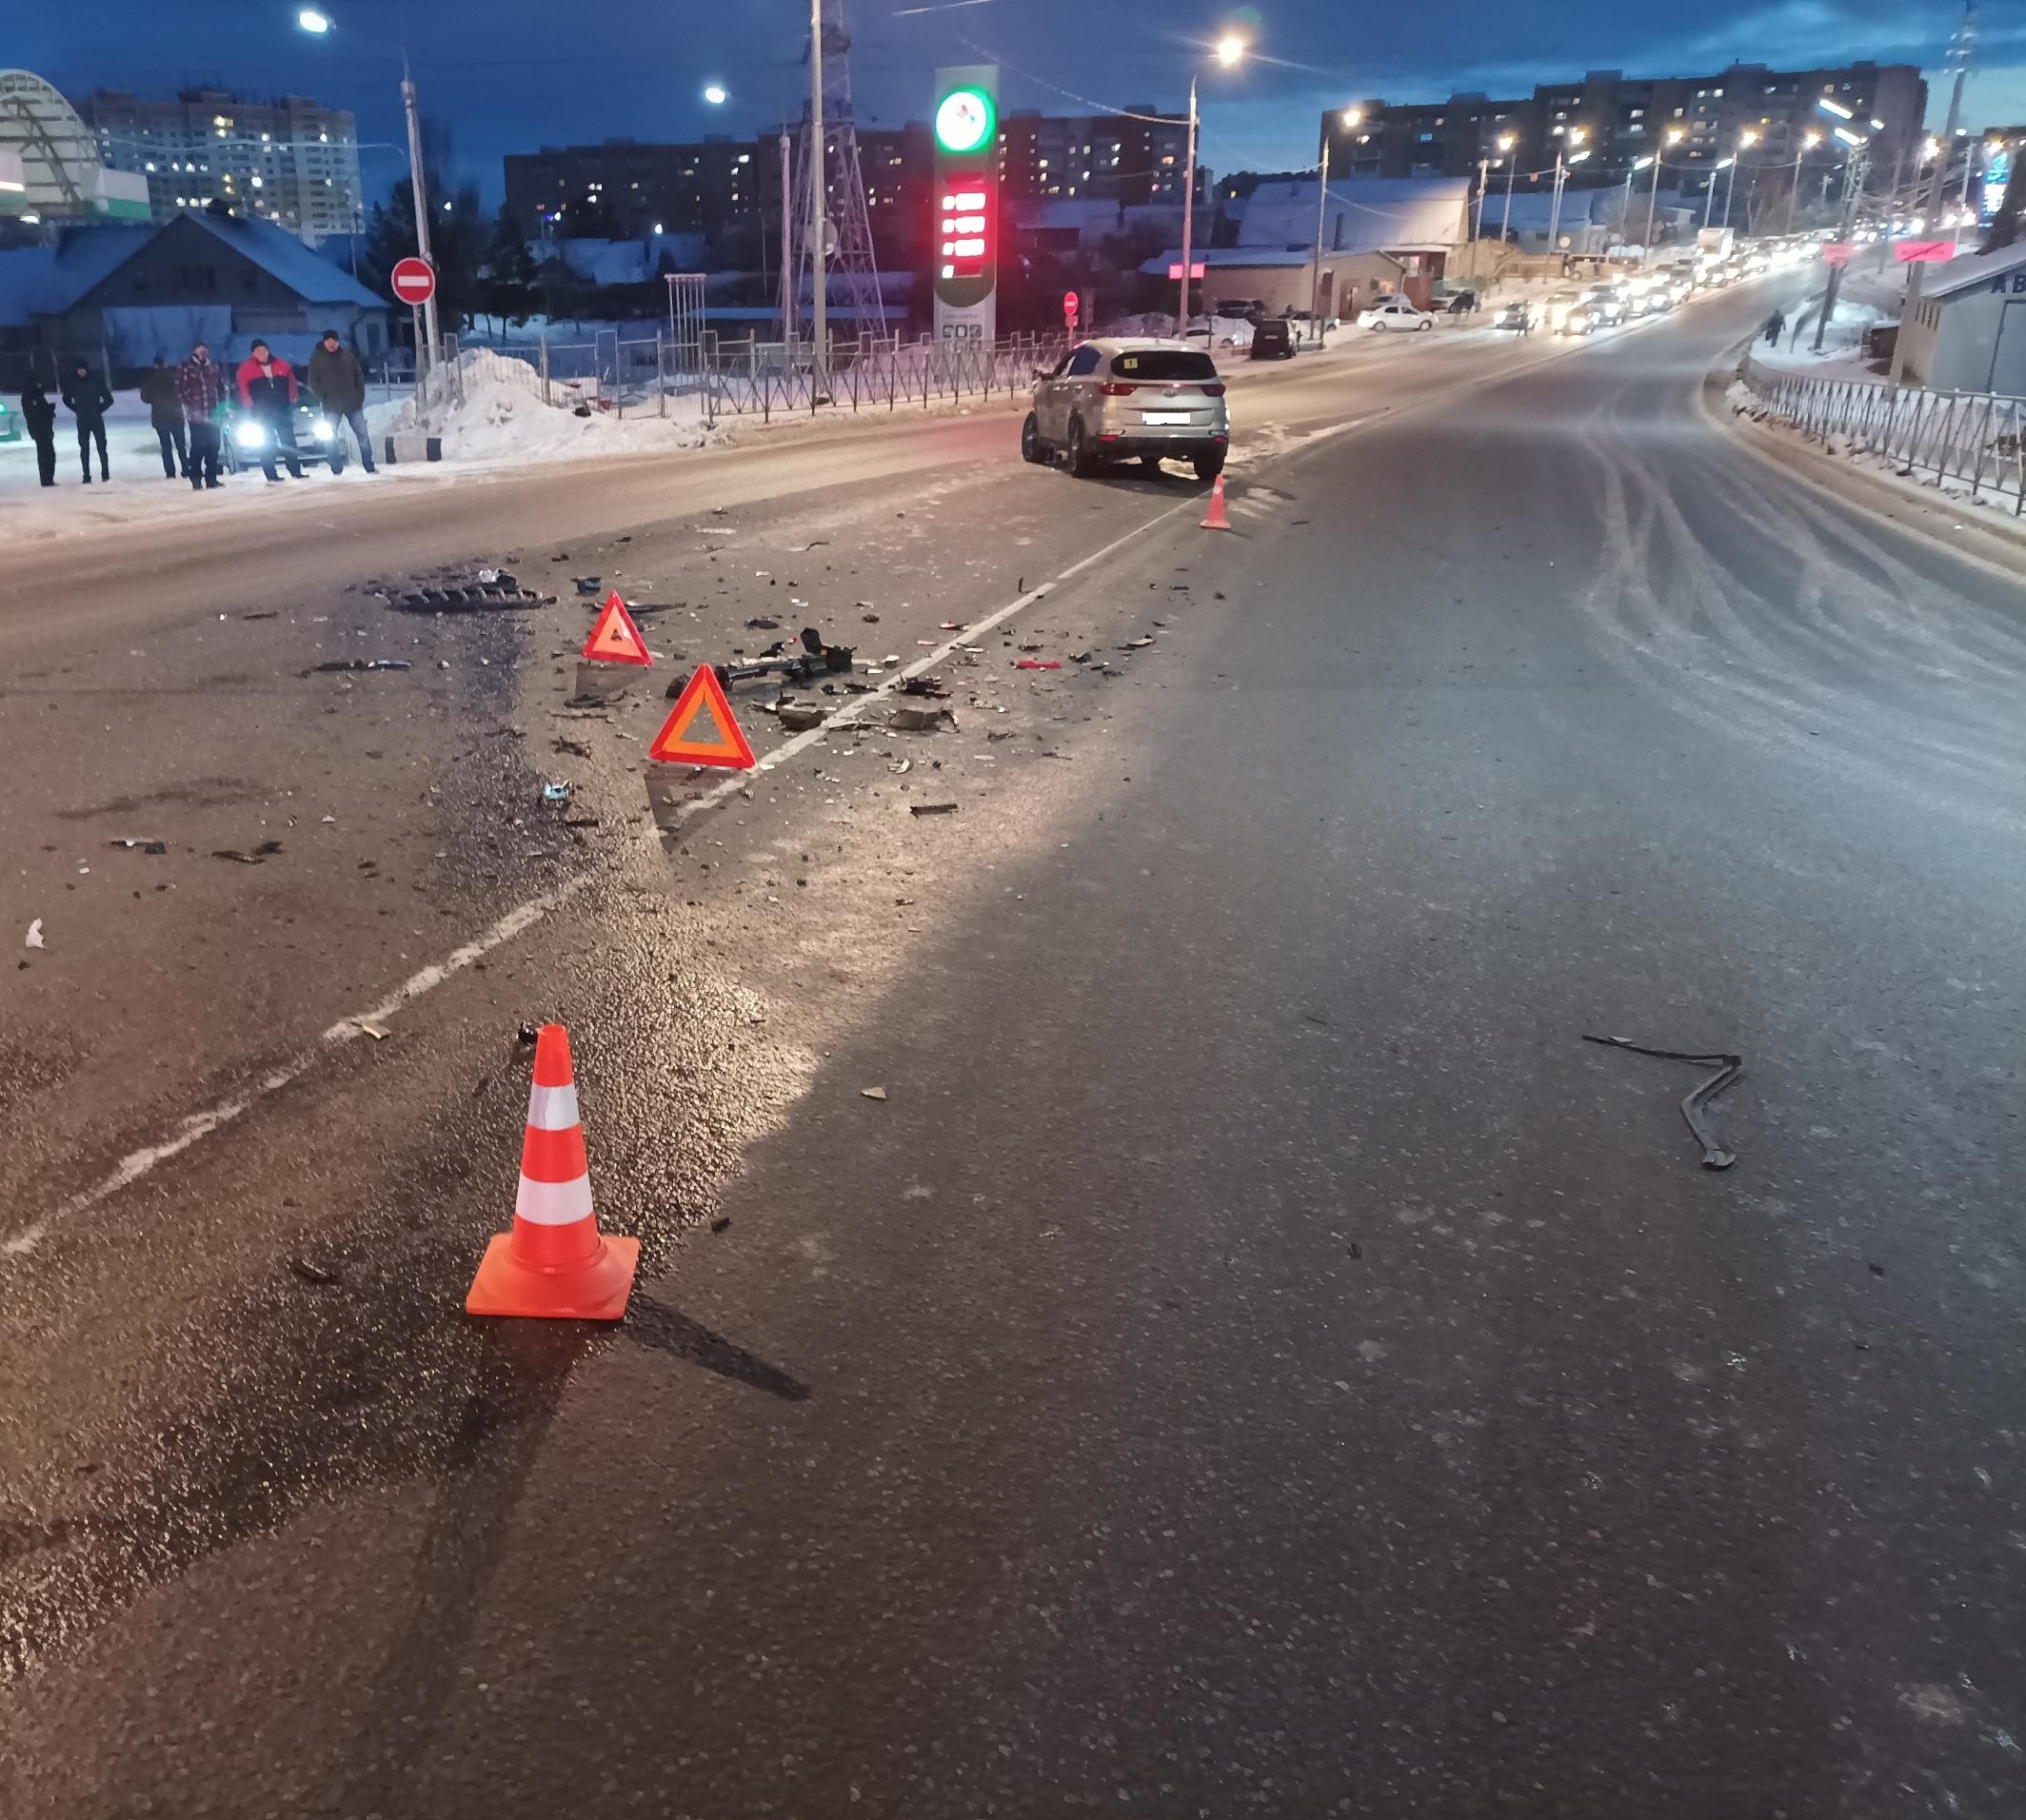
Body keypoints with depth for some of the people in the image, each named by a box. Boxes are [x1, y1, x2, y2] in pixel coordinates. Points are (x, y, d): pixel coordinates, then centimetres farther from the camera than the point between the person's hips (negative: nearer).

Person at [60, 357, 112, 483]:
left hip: (97, 419, -2)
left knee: (101, 447, -2)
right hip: (82, 421, 2)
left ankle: (105, 473, 8)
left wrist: (99, 410, -2)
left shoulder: (96, 380, -7)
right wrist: (77, 410, 7)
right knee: (84, 448, 3)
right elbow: (67, 399, 15)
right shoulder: (71, 383, -2)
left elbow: (109, 399, 0)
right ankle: (86, 476, 7)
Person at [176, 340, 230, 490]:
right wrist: (188, 408, -12)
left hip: (214, 416, 4)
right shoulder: (185, 368, -1)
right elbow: (180, 389, -5)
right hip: (197, 416, -4)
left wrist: (221, 407, 9)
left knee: (213, 447, 6)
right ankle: (196, 481, -2)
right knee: (197, 448, -5)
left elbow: (221, 388, 18)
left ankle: (211, 478, 14)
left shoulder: (214, 367, 14)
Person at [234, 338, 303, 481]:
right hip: (262, 413, -2)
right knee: (267, 444, -2)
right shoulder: (246, 368, 1)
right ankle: (271, 474, -2)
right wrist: (251, 406, -5)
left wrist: (292, 399, 4)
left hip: (282, 410, 3)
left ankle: (296, 471, 11)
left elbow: (291, 383, 14)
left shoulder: (281, 366, 8)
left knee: (289, 441, 6)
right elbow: (243, 389, 0)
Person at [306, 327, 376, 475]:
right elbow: (313, 382, -1)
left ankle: (370, 467, 10)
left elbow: (359, 375, 9)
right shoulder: (316, 358, 1)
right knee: (332, 438, -1)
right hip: (332, 406, -1)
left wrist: (360, 395, -1)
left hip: (353, 402, 1)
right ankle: (336, 471, 4)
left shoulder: (347, 354, 5)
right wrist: (323, 399, -10)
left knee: (363, 435, 2)